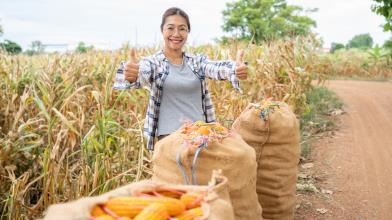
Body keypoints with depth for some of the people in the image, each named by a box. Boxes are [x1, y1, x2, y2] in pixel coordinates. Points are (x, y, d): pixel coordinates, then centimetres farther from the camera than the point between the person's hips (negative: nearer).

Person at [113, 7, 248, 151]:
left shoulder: (197, 61, 6)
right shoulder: (153, 62, -1)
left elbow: (218, 68, -14)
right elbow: (142, 75, -23)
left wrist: (236, 69, -37)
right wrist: (131, 76, -48)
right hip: (169, 136, -3)